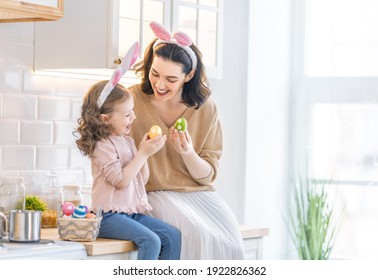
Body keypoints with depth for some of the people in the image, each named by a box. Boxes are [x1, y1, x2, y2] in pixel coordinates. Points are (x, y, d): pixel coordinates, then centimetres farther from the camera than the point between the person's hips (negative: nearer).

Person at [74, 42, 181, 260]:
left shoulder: (128, 141, 15)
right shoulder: (103, 146, -10)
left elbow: (143, 178, 17)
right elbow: (121, 180, -19)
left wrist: (145, 151, 1)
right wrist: (143, 153, -14)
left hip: (133, 211, 9)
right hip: (109, 215, -9)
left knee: (173, 235, -3)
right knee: (150, 240, -27)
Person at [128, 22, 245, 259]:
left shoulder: (205, 109, 2)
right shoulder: (133, 99, -4)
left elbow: (207, 175, 3)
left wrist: (187, 153, -17)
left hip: (199, 193, 3)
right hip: (154, 194, -3)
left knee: (230, 240, -25)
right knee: (198, 235, -30)